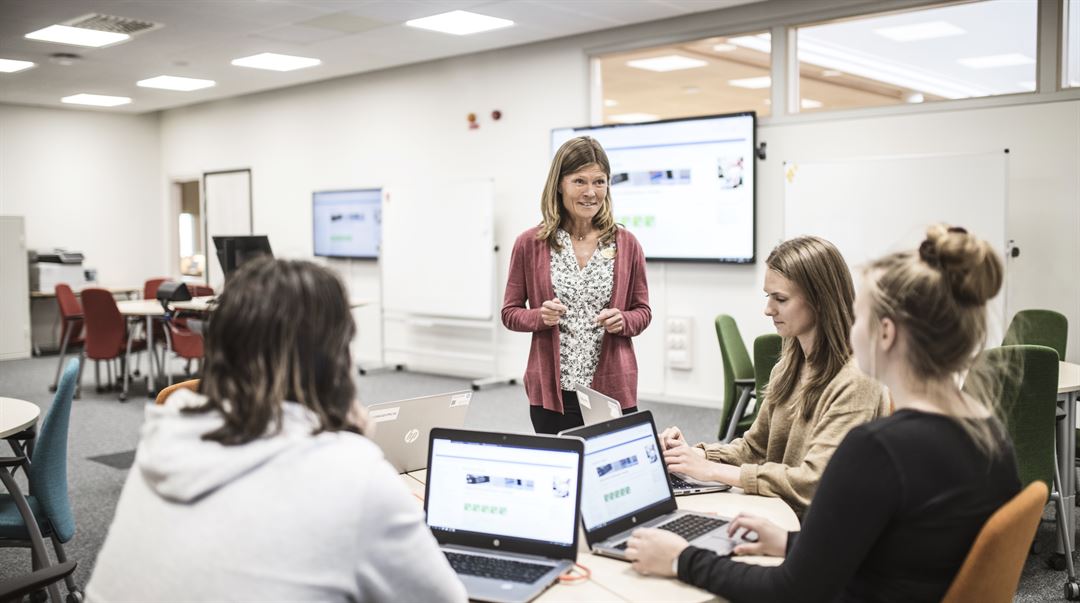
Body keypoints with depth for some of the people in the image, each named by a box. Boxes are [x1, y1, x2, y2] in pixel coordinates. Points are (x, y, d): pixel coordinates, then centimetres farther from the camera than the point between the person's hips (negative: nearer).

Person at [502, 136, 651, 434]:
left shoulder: (626, 244, 3)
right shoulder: (530, 244, 0)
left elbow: (643, 311, 10)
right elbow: (510, 312, 6)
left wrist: (622, 321, -11)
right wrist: (541, 316, -13)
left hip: (612, 390, 1)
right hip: (551, 390, 0)